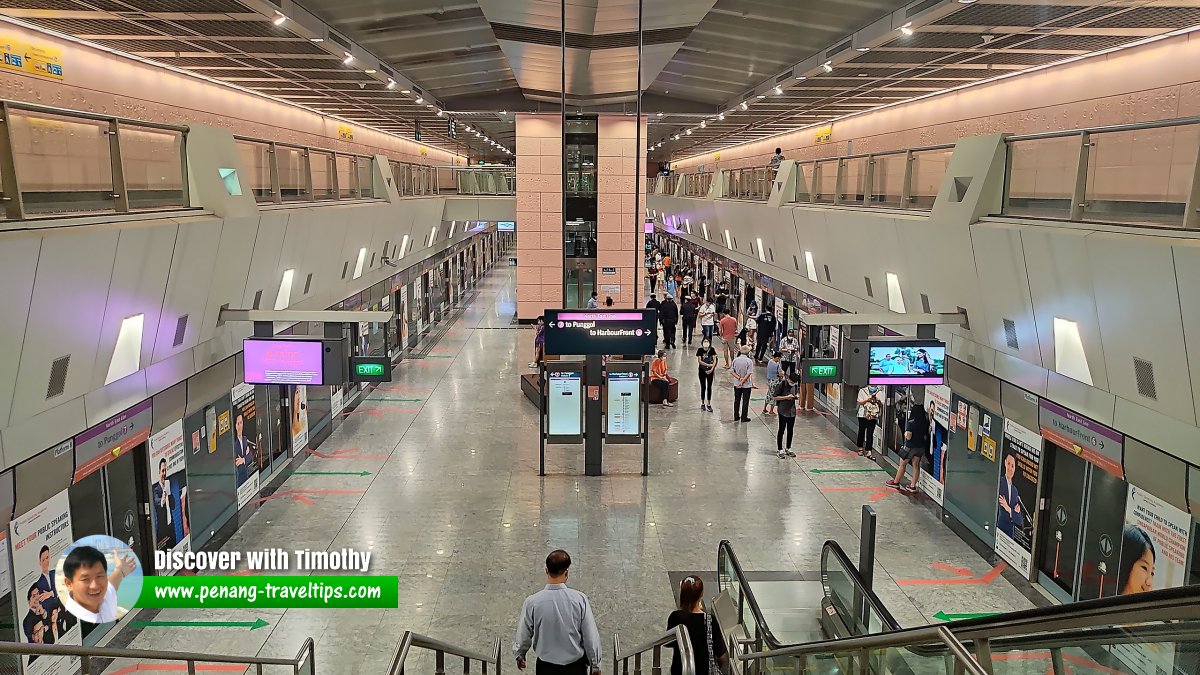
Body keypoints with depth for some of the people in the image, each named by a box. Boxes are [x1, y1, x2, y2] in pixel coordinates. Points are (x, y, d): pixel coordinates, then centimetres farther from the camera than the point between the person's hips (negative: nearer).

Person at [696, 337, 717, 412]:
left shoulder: (712, 350, -4)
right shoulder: (700, 350, -6)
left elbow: (714, 360, -5)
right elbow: (699, 361, -11)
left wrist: (712, 369, -16)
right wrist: (708, 365, -17)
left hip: (710, 371, 1)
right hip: (702, 370, -1)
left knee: (709, 387, 3)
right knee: (703, 387, 7)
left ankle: (709, 404, 10)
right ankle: (702, 403, 18)